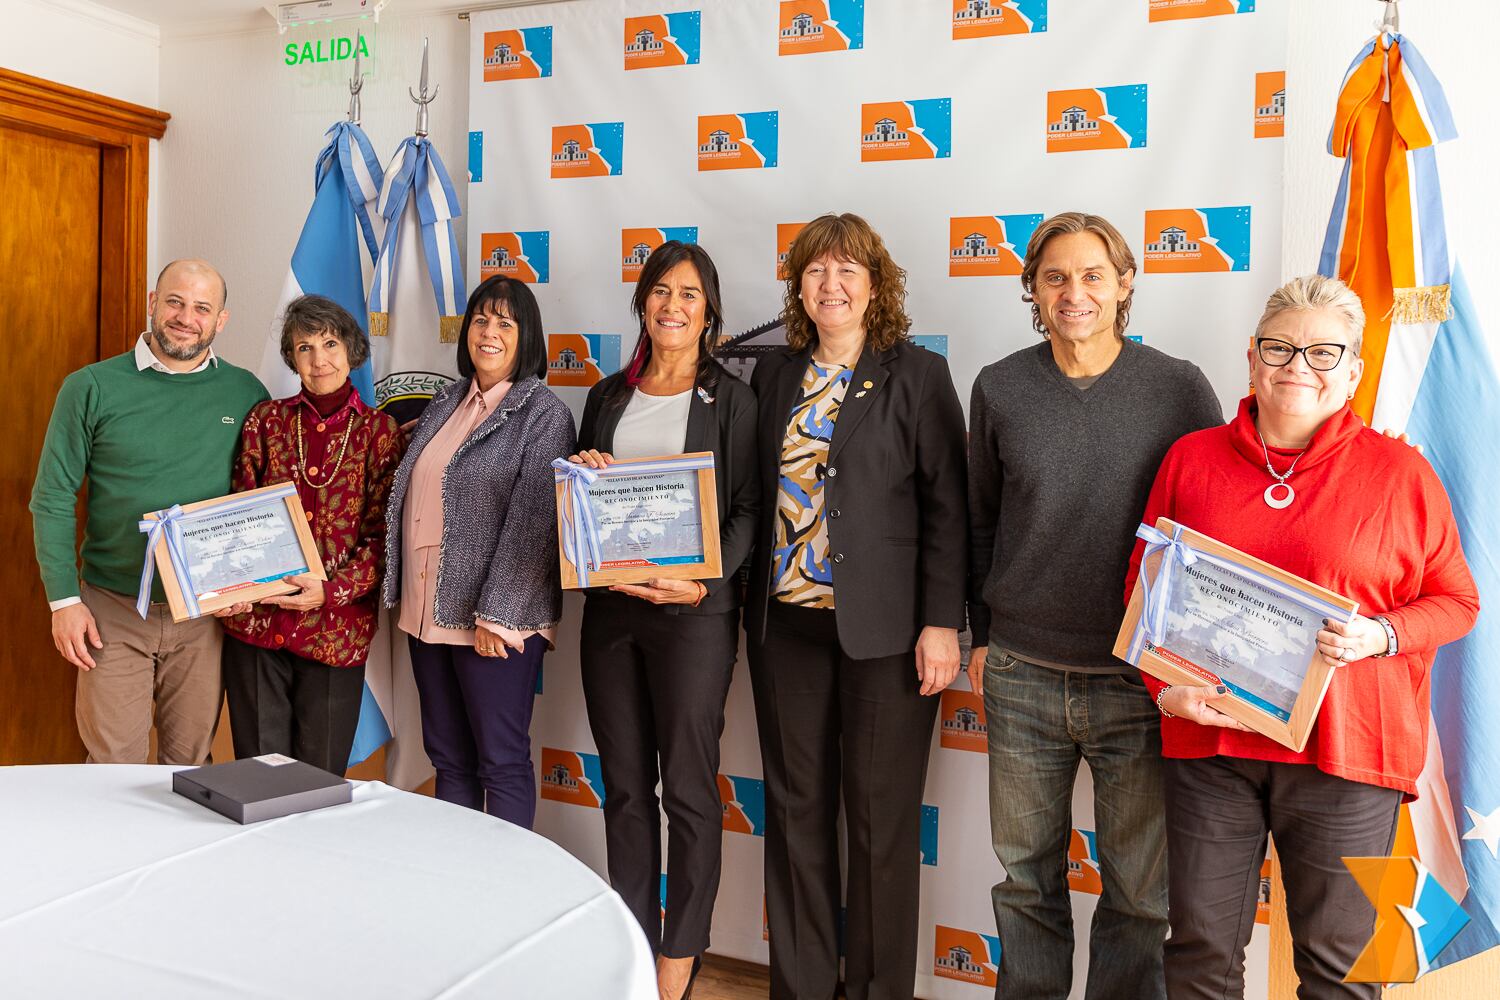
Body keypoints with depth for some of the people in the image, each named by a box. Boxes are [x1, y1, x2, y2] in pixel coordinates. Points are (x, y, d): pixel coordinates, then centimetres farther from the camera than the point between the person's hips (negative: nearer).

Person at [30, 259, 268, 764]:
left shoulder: (246, 393, 1)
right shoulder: (91, 388, -3)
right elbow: (53, 500, -1)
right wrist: (63, 600, -6)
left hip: (206, 614, 1)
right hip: (112, 610, -1)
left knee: (190, 762, 13)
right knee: (113, 765, 6)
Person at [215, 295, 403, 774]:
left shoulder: (381, 432, 1)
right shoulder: (267, 420, 6)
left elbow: (383, 536, -2)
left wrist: (330, 591, -16)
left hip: (337, 629, -1)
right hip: (256, 621, 2)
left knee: (320, 777, 9)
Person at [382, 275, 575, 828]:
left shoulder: (544, 414, -8)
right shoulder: (446, 403, 14)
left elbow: (532, 522, -15)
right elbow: (412, 497, 19)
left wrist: (495, 616, -19)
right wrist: (403, 595, 13)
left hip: (496, 620, -7)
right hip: (427, 612, 7)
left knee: (501, 763, 3)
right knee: (448, 758, 16)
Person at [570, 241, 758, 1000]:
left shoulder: (731, 400, 0)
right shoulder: (607, 397, 14)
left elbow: (748, 510, -5)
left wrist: (705, 583, -19)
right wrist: (582, 478, -3)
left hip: (693, 610, -4)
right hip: (609, 605, 5)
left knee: (687, 786, 1)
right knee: (624, 782, 11)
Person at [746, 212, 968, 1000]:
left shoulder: (917, 376, -1)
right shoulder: (773, 376, 11)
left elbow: (946, 507, -5)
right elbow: (757, 494, 12)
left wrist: (942, 622, -11)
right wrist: (746, 602, 6)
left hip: (883, 627, -4)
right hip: (786, 620, 4)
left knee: (882, 817, 5)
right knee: (795, 807, 12)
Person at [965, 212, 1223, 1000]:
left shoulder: (1180, 390, -4)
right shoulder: (999, 389, 2)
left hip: (1141, 678, -1)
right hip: (1022, 676, 2)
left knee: (1139, 888, 10)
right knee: (1026, 872, 16)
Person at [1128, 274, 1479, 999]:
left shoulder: (1400, 472, 1)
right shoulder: (1192, 458, 6)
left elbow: (1455, 600, 6)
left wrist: (1381, 634, -14)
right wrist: (1164, 686, -5)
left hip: (1346, 750, -1)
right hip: (1210, 739, 2)